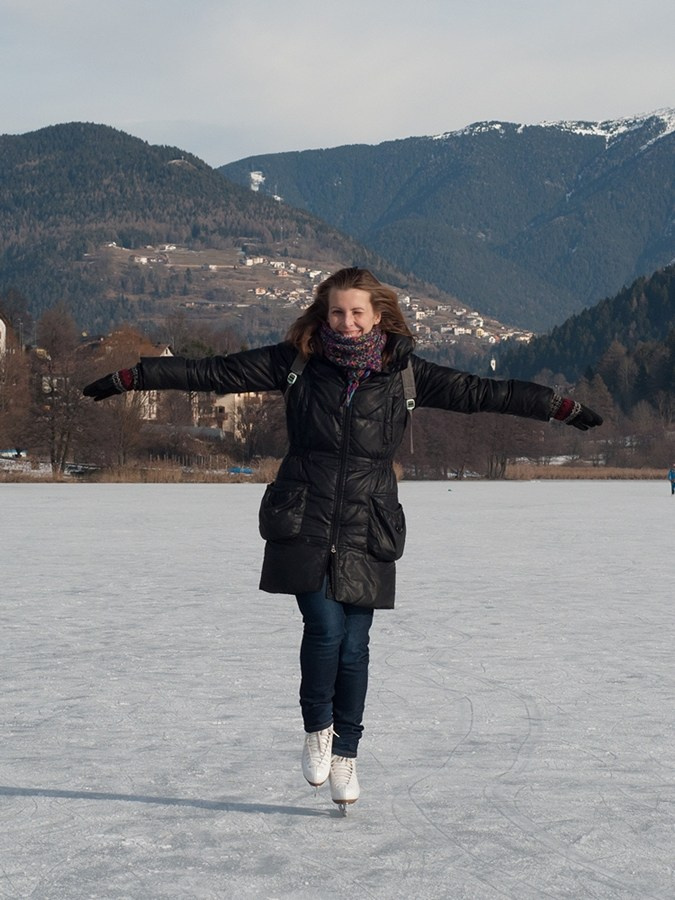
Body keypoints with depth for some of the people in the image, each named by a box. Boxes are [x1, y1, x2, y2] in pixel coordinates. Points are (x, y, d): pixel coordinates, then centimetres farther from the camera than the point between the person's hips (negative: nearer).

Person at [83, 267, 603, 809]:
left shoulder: (403, 372, 3)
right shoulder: (297, 363, 1)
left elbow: (479, 393, 5)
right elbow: (213, 372, 1)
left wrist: (562, 407, 3)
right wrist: (132, 378, -2)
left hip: (366, 534, 1)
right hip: (303, 526, -1)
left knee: (354, 646, 1)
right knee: (325, 627, -15)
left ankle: (346, 754, 22)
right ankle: (317, 729, 13)